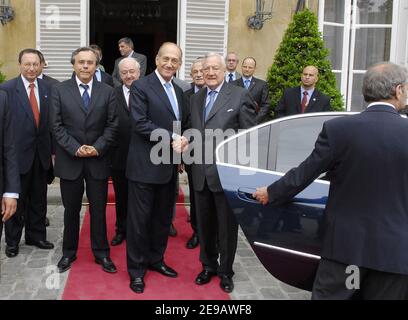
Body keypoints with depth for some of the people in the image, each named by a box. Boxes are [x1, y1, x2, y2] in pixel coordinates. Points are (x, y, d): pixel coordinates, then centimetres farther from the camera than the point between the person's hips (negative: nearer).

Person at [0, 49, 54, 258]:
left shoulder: (47, 88, 4)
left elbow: (51, 121, 5)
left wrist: (52, 149, 2)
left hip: (41, 153, 4)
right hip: (18, 152, -4)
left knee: (38, 199, 15)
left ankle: (36, 236, 31)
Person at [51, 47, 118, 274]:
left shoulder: (107, 92, 3)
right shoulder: (60, 90, 1)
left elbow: (112, 125, 0)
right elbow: (57, 125, -3)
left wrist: (97, 148, -12)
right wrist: (75, 149, -13)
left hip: (98, 160, 0)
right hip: (69, 160, 0)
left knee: (99, 210, 8)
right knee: (71, 210, 11)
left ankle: (102, 253, 21)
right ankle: (69, 252, 27)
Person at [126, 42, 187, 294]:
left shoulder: (178, 91, 14)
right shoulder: (141, 87, -10)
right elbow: (140, 124, -19)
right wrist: (172, 138, -20)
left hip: (169, 166, 7)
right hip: (146, 165, -7)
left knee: (163, 217, 16)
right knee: (140, 218, 3)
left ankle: (156, 259, 33)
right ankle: (136, 270, 17)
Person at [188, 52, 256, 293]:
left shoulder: (240, 95, -6)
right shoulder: (196, 98, 12)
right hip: (201, 173, 5)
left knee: (227, 226, 8)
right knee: (205, 224, 16)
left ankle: (226, 271, 27)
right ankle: (209, 266, 34)